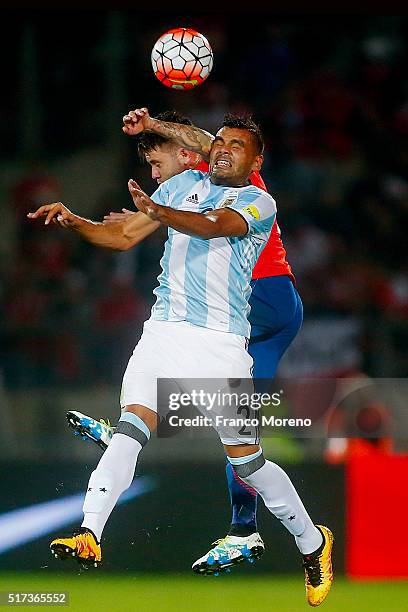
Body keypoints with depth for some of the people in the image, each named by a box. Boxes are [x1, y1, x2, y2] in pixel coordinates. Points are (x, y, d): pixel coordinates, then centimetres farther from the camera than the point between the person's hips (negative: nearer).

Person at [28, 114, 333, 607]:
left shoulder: (259, 203, 0)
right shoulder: (184, 184, 15)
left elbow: (212, 228, -22)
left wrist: (159, 212, -42)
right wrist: (72, 221, -6)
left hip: (221, 344, -3)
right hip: (164, 331, 3)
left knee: (246, 460, 1)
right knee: (130, 428, -19)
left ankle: (313, 543, 21)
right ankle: (88, 536, -30)